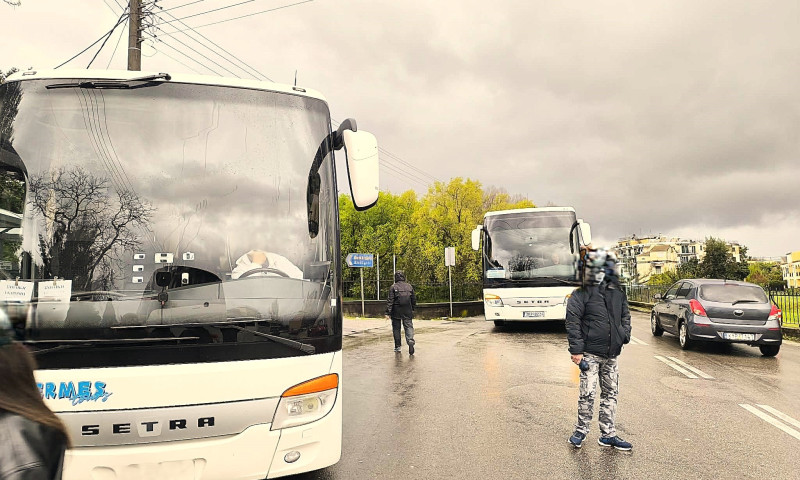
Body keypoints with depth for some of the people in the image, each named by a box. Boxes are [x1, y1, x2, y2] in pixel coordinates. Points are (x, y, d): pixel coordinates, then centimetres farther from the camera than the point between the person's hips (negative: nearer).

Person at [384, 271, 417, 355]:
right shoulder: (409, 286, 5)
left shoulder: (393, 287, -6)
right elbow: (414, 299, 11)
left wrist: (388, 313, -9)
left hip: (396, 311, -2)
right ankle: (410, 341, -23)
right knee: (409, 326, 2)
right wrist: (412, 309, 24)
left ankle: (397, 346, 15)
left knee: (396, 328, 9)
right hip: (407, 312, 2)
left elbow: (390, 301, -10)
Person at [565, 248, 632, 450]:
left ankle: (608, 435, 22)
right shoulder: (580, 296, -8)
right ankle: (581, 430, 14)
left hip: (611, 354, 5)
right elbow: (573, 324, -10)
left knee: (610, 393, 11)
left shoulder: (618, 293, 7)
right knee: (587, 394, -5)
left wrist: (624, 334, 6)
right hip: (590, 354, -5)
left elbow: (625, 316, 21)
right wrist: (576, 350, -14)